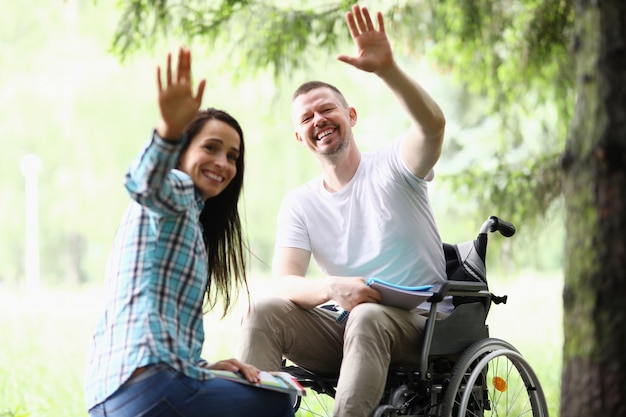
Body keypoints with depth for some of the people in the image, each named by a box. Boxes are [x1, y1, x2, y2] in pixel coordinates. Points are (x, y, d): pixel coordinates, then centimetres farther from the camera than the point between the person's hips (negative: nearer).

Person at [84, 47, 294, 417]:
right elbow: (147, 185, -26)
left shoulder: (188, 218, 29)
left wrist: (205, 368, 10)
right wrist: (170, 130, -47)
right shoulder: (177, 190, 0)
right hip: (148, 383, -10)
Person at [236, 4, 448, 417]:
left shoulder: (391, 166, -2)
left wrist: (388, 70, -41)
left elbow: (433, 124, -24)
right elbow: (285, 281, -5)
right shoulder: (298, 204, 9)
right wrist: (332, 288, -27)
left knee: (366, 318, -37)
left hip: (417, 325, -4)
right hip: (346, 327, 4)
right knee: (264, 313, -21)